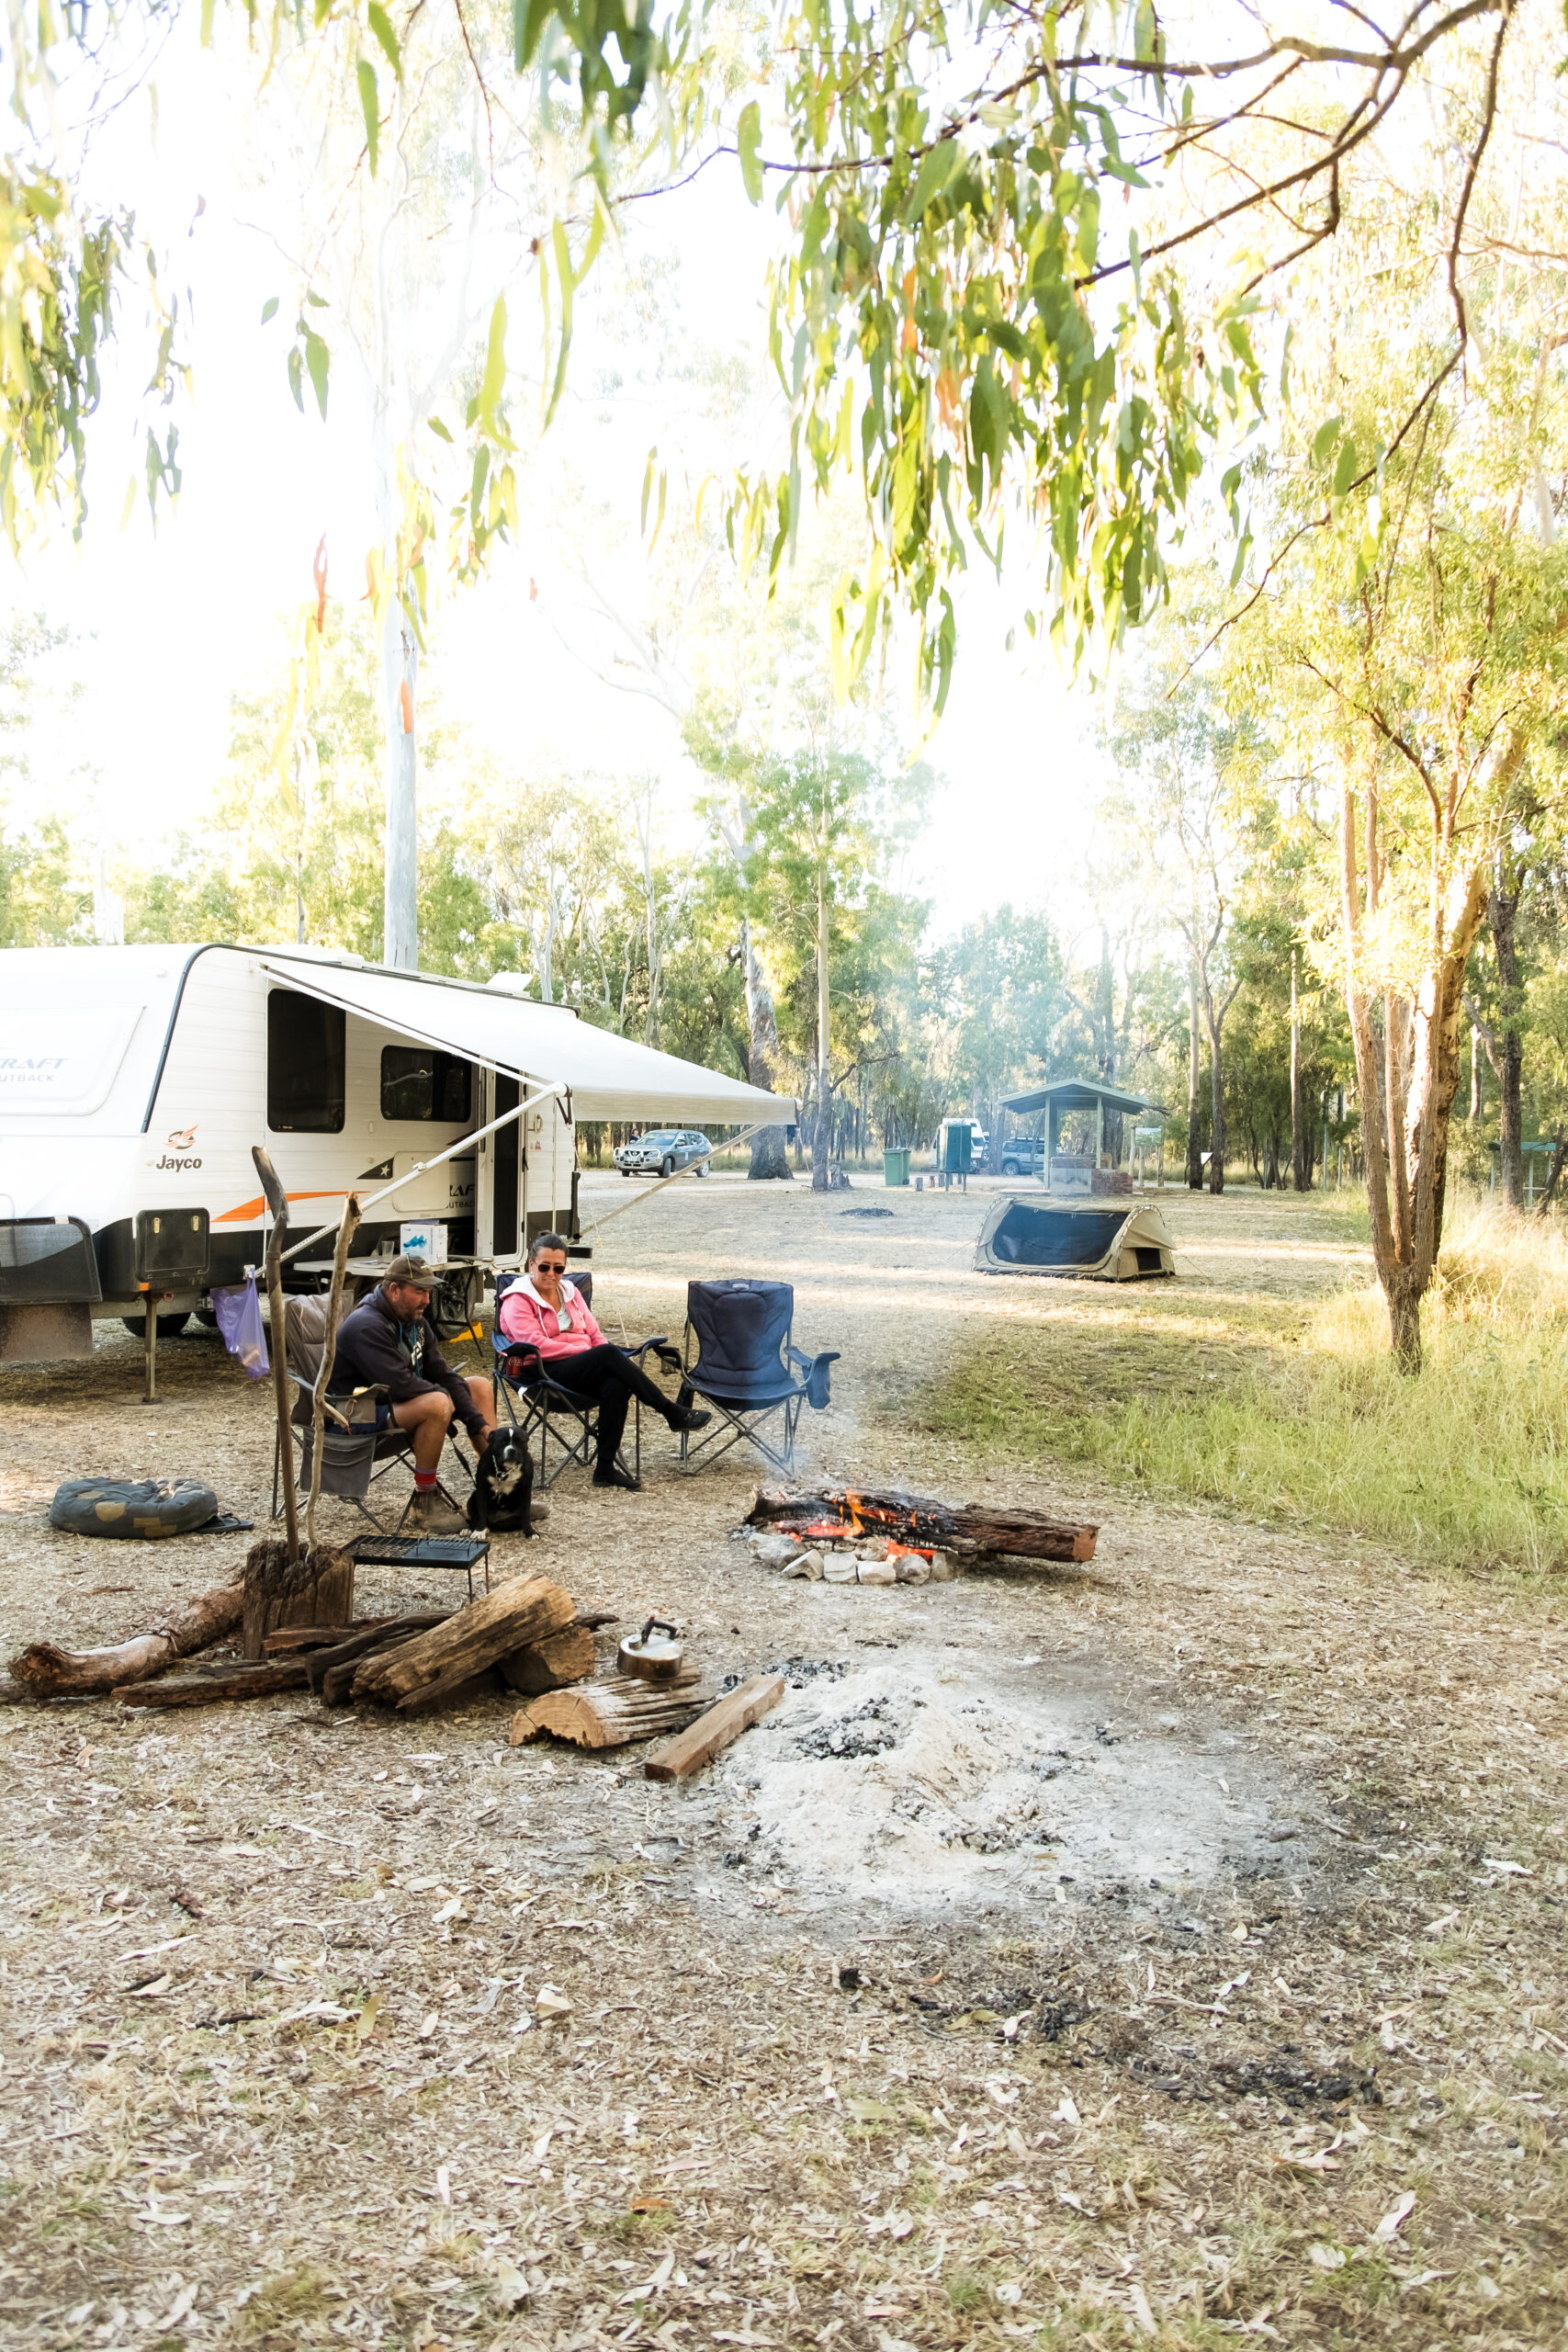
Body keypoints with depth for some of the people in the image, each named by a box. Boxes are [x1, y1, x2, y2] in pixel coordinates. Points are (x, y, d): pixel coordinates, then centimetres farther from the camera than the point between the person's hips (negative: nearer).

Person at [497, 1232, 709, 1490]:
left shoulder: (570, 1291, 21)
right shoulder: (517, 1301, 1)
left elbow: (594, 1333, 19)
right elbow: (538, 1346, -12)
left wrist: (607, 1358, -3)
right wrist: (586, 1351, -14)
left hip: (587, 1371, 6)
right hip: (549, 1373, -6)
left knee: (616, 1385, -32)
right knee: (609, 1354, -32)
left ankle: (605, 1467, -32)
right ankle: (673, 1413, -26)